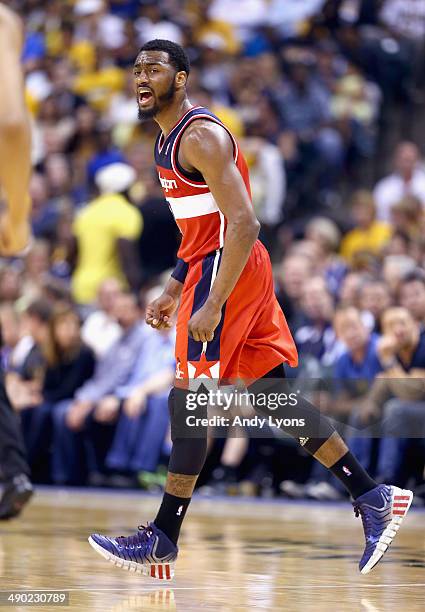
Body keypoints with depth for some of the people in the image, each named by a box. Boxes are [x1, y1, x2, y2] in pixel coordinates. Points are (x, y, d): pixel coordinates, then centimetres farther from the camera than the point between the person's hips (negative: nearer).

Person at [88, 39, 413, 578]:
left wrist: (211, 306, -26)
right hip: (213, 268, 10)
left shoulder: (200, 137, -16)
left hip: (229, 272, -10)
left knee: (186, 401, -7)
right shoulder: (167, 140, 16)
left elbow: (243, 225, -24)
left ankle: (162, 542, -1)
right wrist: (172, 291, 24)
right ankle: (372, 498, 11)